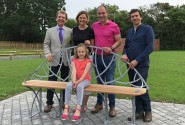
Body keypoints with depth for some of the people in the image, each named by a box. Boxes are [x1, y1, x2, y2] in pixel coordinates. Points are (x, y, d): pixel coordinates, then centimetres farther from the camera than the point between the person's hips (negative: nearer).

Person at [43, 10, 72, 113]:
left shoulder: (70, 31, 7)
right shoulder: (50, 31, 9)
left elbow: (73, 44, 6)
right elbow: (46, 44, 5)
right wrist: (48, 54, -12)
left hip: (66, 60, 0)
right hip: (54, 60, 0)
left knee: (65, 82, 9)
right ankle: (49, 103, 14)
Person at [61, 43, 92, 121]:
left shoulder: (88, 61, -4)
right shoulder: (74, 61, 6)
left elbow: (85, 73, -13)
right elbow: (74, 71, -8)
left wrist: (78, 82, -23)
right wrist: (74, 81, -23)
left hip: (85, 80, -3)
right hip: (76, 79, 3)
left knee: (80, 86, -36)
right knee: (68, 86, -28)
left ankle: (78, 109, -39)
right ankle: (66, 107, -27)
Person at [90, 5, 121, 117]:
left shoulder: (114, 26, -3)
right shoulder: (94, 26, 9)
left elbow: (118, 41, -3)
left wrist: (111, 48, -19)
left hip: (109, 57, -4)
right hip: (97, 57, 4)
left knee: (110, 82, -1)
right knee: (99, 82, 12)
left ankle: (112, 106, 11)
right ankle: (99, 103, 25)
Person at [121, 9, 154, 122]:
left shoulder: (147, 29, -2)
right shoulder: (129, 32, 16)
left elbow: (150, 47, -11)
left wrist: (137, 60, -17)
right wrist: (124, 54, -6)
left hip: (142, 64, -5)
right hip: (130, 65, 6)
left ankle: (148, 111, 13)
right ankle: (139, 111, 19)